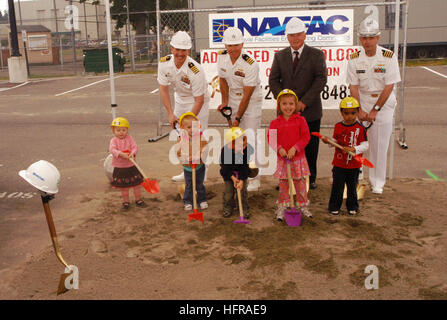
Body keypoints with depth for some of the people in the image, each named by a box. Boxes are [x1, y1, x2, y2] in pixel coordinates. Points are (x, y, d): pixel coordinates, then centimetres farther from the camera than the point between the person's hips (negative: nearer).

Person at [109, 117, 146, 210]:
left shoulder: (129, 138, -1)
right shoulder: (114, 140, -6)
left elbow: (135, 147, -10)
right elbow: (112, 149, -22)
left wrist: (132, 153, -32)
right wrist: (121, 154, -37)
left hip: (131, 166, 1)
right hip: (119, 168, -1)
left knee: (137, 184, 9)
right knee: (123, 187, 9)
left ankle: (138, 199, 27)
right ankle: (126, 201, 26)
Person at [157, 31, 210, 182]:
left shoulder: (195, 70, -33)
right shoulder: (164, 63, -18)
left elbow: (199, 100, -25)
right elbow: (164, 89, -8)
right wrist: (171, 114, -14)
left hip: (197, 101, -6)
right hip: (180, 99, 6)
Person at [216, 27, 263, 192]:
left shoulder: (250, 64, -27)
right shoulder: (222, 57, -8)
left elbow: (247, 95, -22)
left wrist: (238, 118, -18)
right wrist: (224, 102, 3)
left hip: (251, 102, -6)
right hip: (233, 100, 6)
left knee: (250, 138, -12)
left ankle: (255, 177, -3)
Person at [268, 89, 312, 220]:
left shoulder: (300, 120, -2)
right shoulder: (275, 123, 0)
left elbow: (306, 137, -5)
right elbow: (271, 138, 1)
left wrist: (295, 148, -16)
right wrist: (279, 148, -16)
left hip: (298, 157, 0)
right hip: (282, 159, 1)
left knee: (300, 183, 8)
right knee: (283, 184, 8)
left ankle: (303, 206, 25)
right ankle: (281, 208, 19)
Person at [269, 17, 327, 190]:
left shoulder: (316, 55, 1)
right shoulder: (279, 56, 9)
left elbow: (321, 79, -8)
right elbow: (273, 80, 4)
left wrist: (304, 102, -15)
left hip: (310, 111, -1)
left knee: (310, 147, 7)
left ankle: (310, 178, 23)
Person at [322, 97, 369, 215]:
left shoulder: (360, 128, -8)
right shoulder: (338, 126, 0)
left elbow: (365, 145, -10)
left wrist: (354, 149, -25)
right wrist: (328, 141, -11)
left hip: (354, 165, -1)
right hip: (339, 164, 1)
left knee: (352, 186, 12)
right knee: (337, 186, 6)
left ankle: (352, 206, 28)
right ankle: (334, 206, 18)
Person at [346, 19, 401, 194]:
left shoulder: (389, 57, -11)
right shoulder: (354, 58, -4)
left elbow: (389, 87, -11)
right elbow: (353, 86, -2)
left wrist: (375, 110, -14)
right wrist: (360, 110, -11)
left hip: (384, 103, -2)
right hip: (362, 101, 2)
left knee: (379, 145, 0)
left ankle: (377, 182, 14)